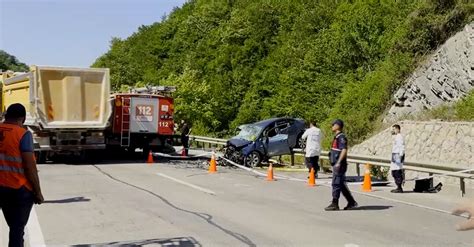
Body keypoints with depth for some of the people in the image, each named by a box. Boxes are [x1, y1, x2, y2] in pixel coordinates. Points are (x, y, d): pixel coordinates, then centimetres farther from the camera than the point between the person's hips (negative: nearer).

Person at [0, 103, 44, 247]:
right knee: (18, 229, 3)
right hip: (20, 189, -6)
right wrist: (38, 192, -8)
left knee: (13, 226, 20)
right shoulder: (23, 134, -14)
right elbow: (30, 167, -16)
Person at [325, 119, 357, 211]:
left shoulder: (341, 137, -14)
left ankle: (335, 204, 0)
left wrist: (338, 163, -27)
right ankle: (351, 202, 18)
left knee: (336, 184, -5)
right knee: (341, 184, 13)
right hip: (337, 165, 10)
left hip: (339, 165, -10)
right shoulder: (337, 137, 17)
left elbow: (344, 150, -23)